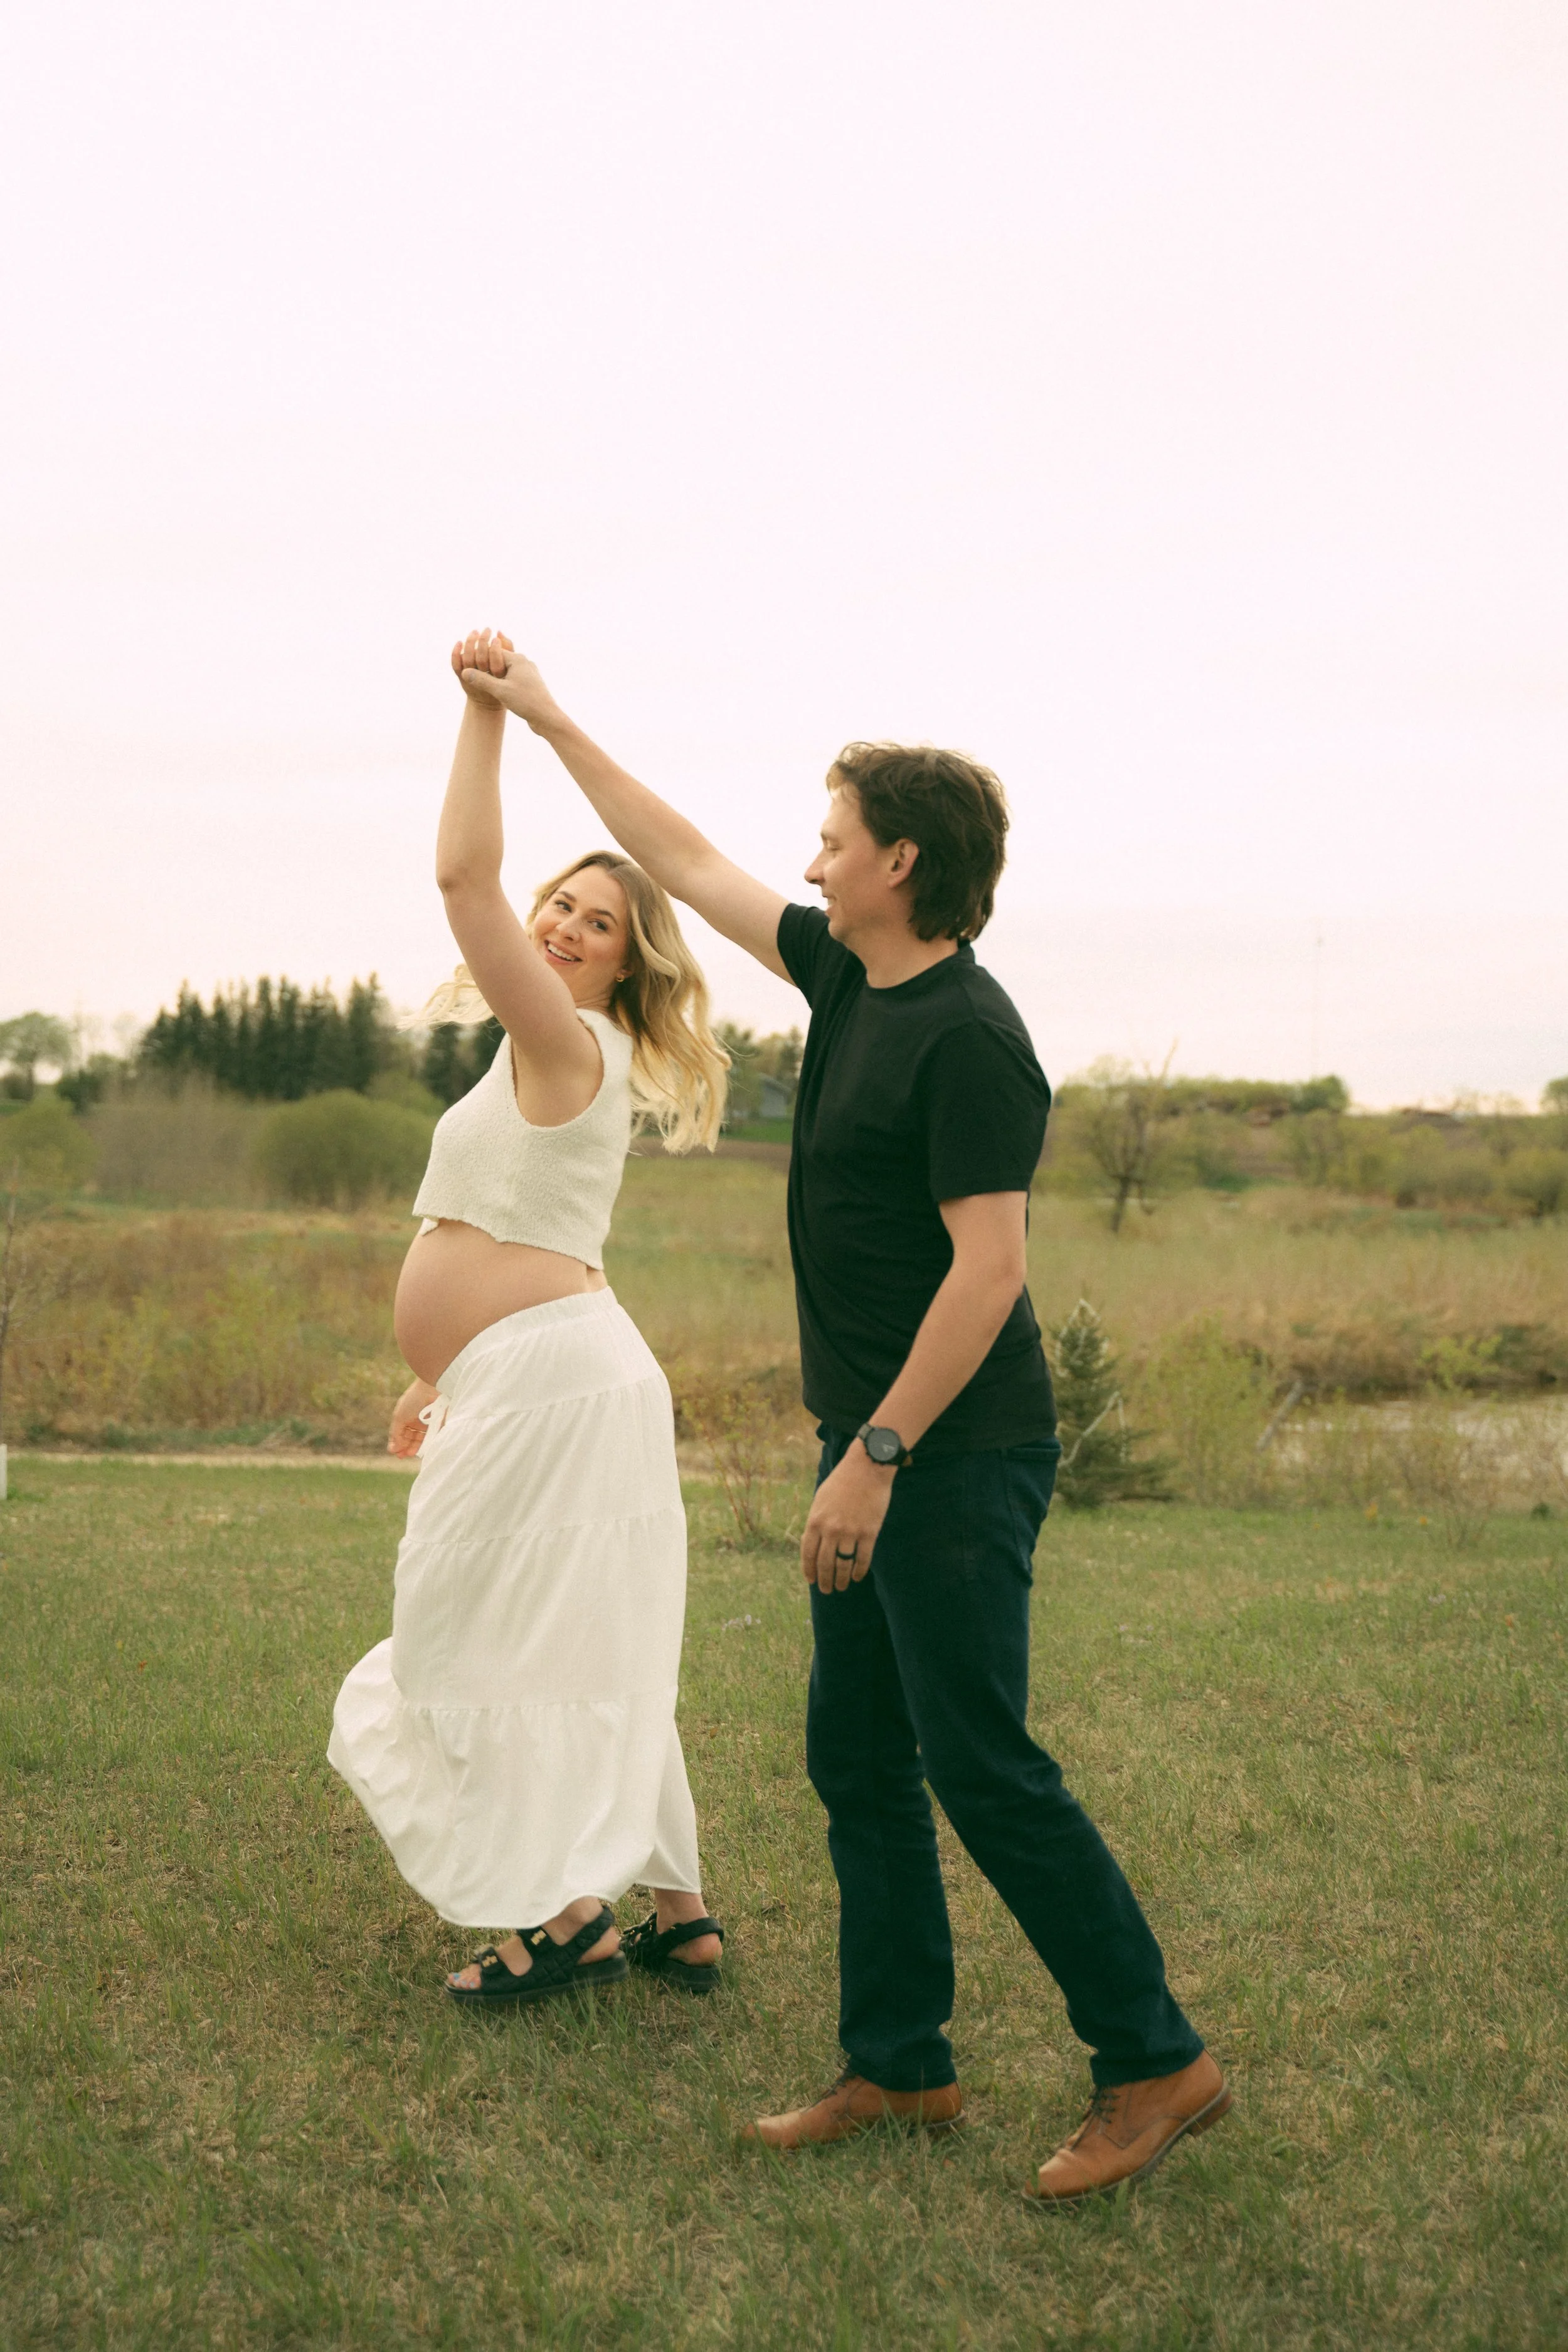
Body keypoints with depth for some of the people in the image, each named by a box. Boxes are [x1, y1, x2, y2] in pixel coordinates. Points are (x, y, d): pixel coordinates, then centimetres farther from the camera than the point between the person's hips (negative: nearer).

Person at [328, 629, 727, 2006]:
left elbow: (463, 875, -22)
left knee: (489, 1647, -2)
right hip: (541, 1373, 10)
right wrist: (440, 1375, 27)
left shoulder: (571, 1046, -11)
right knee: (586, 1654, 15)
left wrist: (490, 712, -19)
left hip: (547, 1376, -10)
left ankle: (570, 1915, 5)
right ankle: (676, 1914, 21)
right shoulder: (551, 1069, 18)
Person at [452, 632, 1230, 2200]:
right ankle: (898, 2066, 22)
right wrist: (549, 722, 22)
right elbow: (690, 866, 20)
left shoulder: (967, 1037, -17)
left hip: (955, 1457, -10)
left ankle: (1155, 2064, 8)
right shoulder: (848, 978, 10)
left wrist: (875, 1456, -23)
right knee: (857, 1760, 12)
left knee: (982, 1767, -5)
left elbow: (990, 1268, -22)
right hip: (880, 1444, 10)